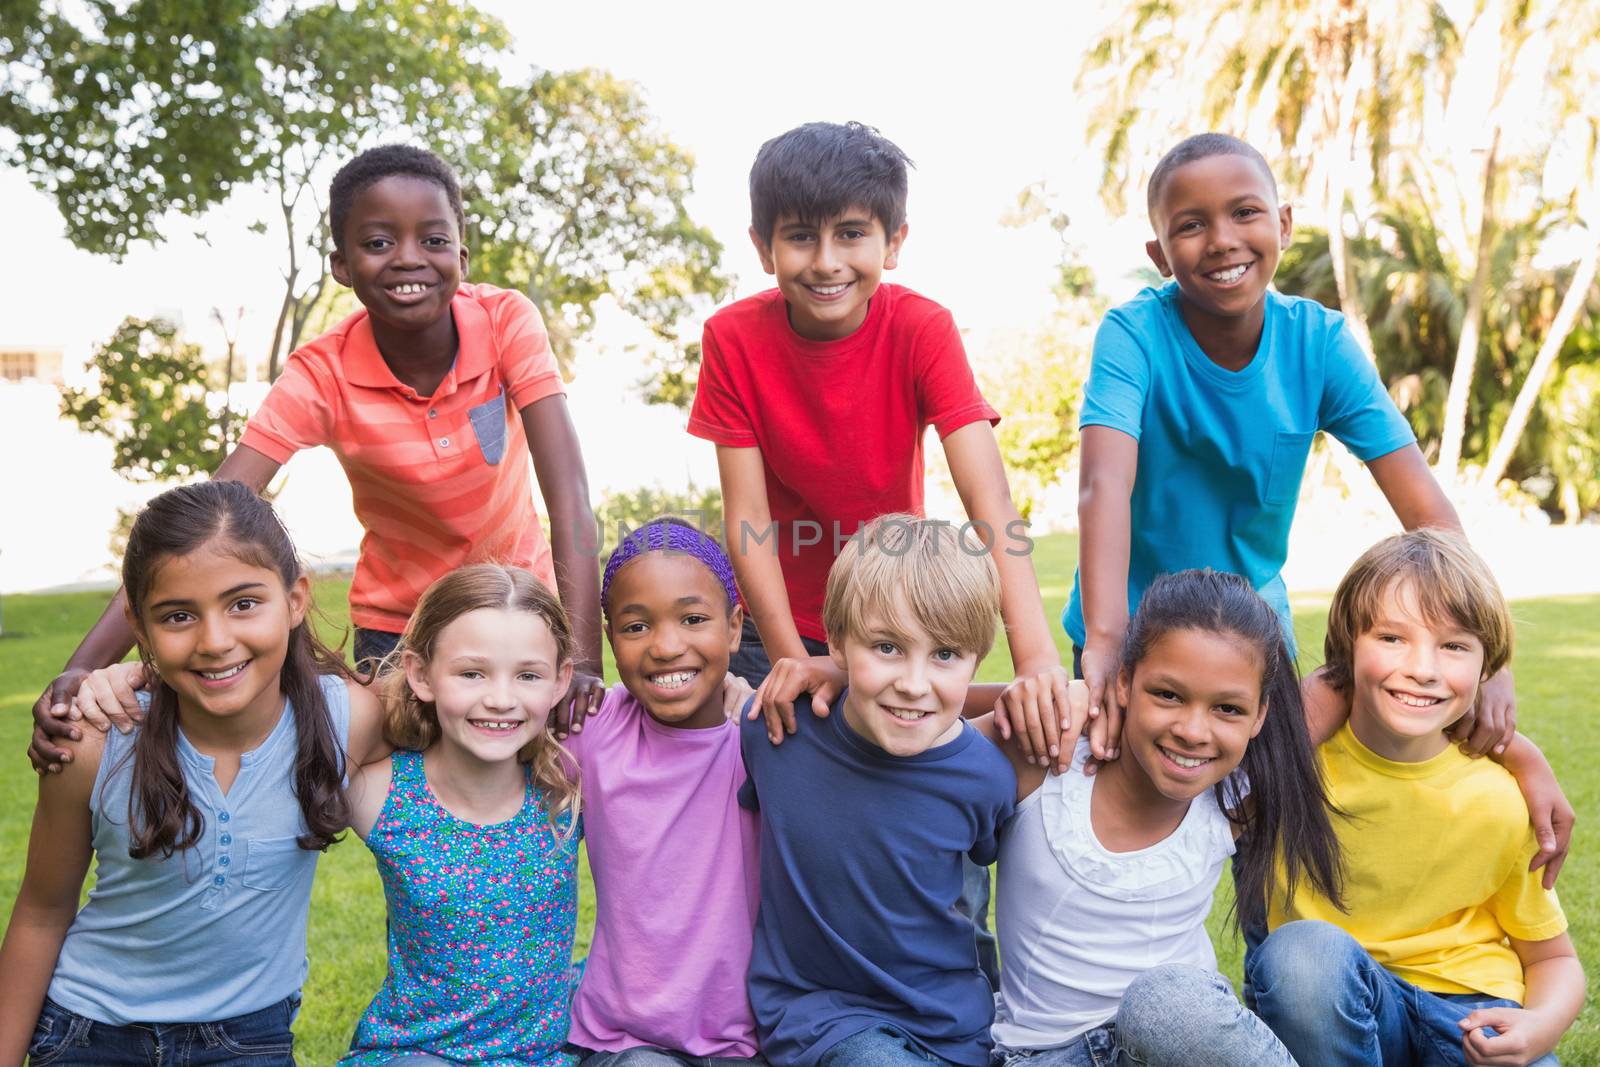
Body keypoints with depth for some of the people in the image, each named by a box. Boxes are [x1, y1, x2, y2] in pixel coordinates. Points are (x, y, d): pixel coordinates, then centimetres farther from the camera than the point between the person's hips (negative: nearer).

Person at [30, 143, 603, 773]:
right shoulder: (321, 376, -20)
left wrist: (582, 658, -40)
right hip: (395, 622, 0)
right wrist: (83, 667, -39)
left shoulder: (507, 321, -21)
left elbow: (567, 491, -29)